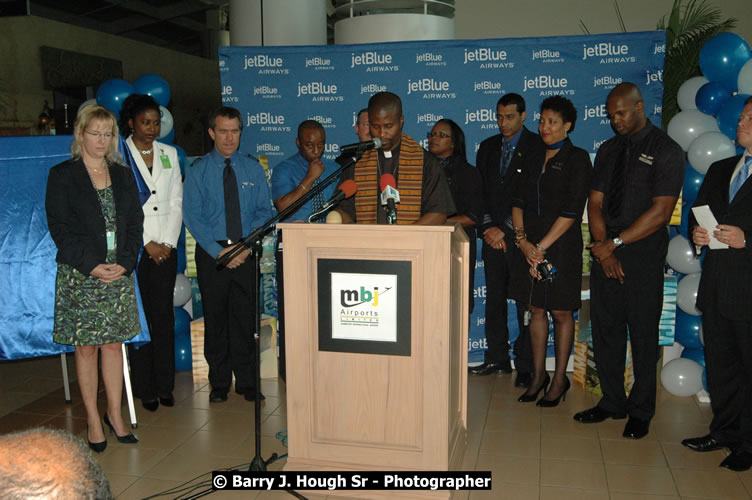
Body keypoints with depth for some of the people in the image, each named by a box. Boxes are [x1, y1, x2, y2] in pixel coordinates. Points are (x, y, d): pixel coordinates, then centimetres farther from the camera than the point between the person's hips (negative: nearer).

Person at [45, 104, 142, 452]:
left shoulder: (123, 175, 11)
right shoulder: (62, 175, 0)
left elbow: (135, 224, 8)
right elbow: (59, 228, -6)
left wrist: (124, 263, -6)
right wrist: (93, 266, -14)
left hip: (119, 273, 3)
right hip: (79, 276, -3)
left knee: (114, 343, 7)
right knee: (86, 347, 3)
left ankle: (115, 413, 17)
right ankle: (93, 419, 14)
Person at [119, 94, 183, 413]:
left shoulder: (169, 154, 13)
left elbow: (176, 203, 10)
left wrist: (168, 242, -1)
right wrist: (148, 244, -8)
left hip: (165, 248, 3)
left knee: (164, 316, 5)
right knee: (139, 317, -1)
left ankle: (165, 385, 14)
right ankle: (144, 389, 9)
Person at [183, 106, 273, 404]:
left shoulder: (253, 168, 6)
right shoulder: (197, 171, 1)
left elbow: (264, 211, 3)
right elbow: (192, 216, -5)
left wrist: (248, 245, -12)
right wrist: (219, 251, -14)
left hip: (246, 251, 1)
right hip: (211, 252, -1)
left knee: (245, 317, 4)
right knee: (215, 318, 6)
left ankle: (247, 382, 16)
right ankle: (219, 384, 19)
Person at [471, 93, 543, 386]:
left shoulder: (538, 147, -3)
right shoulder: (488, 148, 14)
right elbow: (481, 192, 12)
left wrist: (505, 229, -11)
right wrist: (488, 227, -2)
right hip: (494, 236, 5)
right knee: (494, 299, 9)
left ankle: (526, 365, 9)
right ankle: (497, 359, 21)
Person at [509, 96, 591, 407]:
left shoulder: (577, 159, -5)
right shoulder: (533, 159, 13)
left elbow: (572, 211, -12)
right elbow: (519, 201, 7)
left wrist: (541, 246, -14)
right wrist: (522, 239, -8)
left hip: (561, 245, -5)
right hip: (530, 246, 5)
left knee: (561, 312, 3)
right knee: (536, 310, 10)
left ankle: (559, 380, 15)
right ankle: (538, 376, 21)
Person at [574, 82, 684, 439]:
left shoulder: (666, 151, -4)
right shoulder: (608, 150, 13)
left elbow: (660, 211, -12)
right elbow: (595, 203, 8)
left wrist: (615, 243, -14)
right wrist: (604, 249, -5)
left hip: (643, 253, -5)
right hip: (605, 251, 5)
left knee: (643, 334, 3)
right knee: (604, 329, 9)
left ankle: (640, 411, 17)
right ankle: (612, 402, 24)